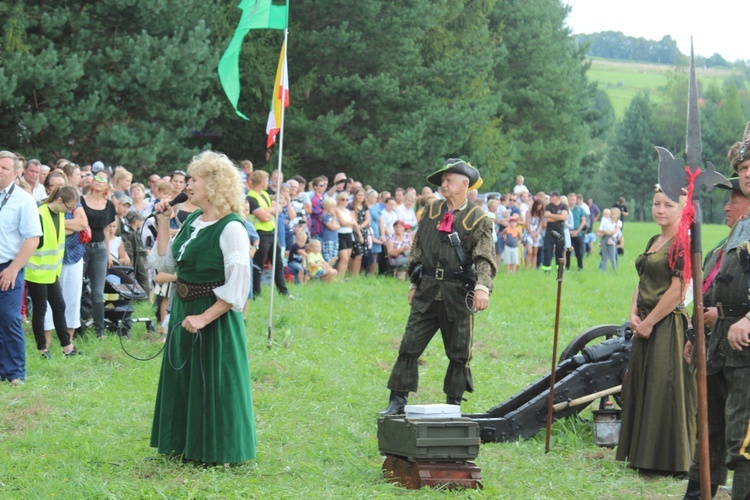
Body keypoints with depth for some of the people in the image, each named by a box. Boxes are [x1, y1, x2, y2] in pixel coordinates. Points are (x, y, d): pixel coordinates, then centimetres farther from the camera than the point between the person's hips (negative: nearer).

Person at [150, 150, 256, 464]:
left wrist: (205, 318, -25)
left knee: (212, 381, 0)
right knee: (182, 377, 15)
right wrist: (163, 225, 5)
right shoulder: (192, 221, 8)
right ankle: (187, 444, 28)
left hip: (216, 315, -9)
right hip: (184, 310, 9)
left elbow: (238, 286, -22)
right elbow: (167, 263, 12)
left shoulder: (231, 228, -17)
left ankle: (219, 450, 12)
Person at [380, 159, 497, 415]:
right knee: (409, 346, 0)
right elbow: (417, 248, 17)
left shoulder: (478, 218, -3)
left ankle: (453, 405, 17)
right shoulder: (431, 211, 10)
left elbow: (485, 257, -12)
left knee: (459, 353, 5)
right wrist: (414, 283, 14)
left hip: (458, 295, -3)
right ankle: (397, 401, 5)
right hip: (427, 291, 3)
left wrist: (482, 287, -28)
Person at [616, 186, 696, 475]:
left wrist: (648, 322, -14)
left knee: (663, 391, -4)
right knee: (642, 389, 12)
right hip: (645, 327, 9)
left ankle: (668, 461, 5)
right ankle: (643, 455, 22)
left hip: (667, 326, -9)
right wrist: (634, 315, 0)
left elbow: (677, 291, -18)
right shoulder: (654, 242, 14)